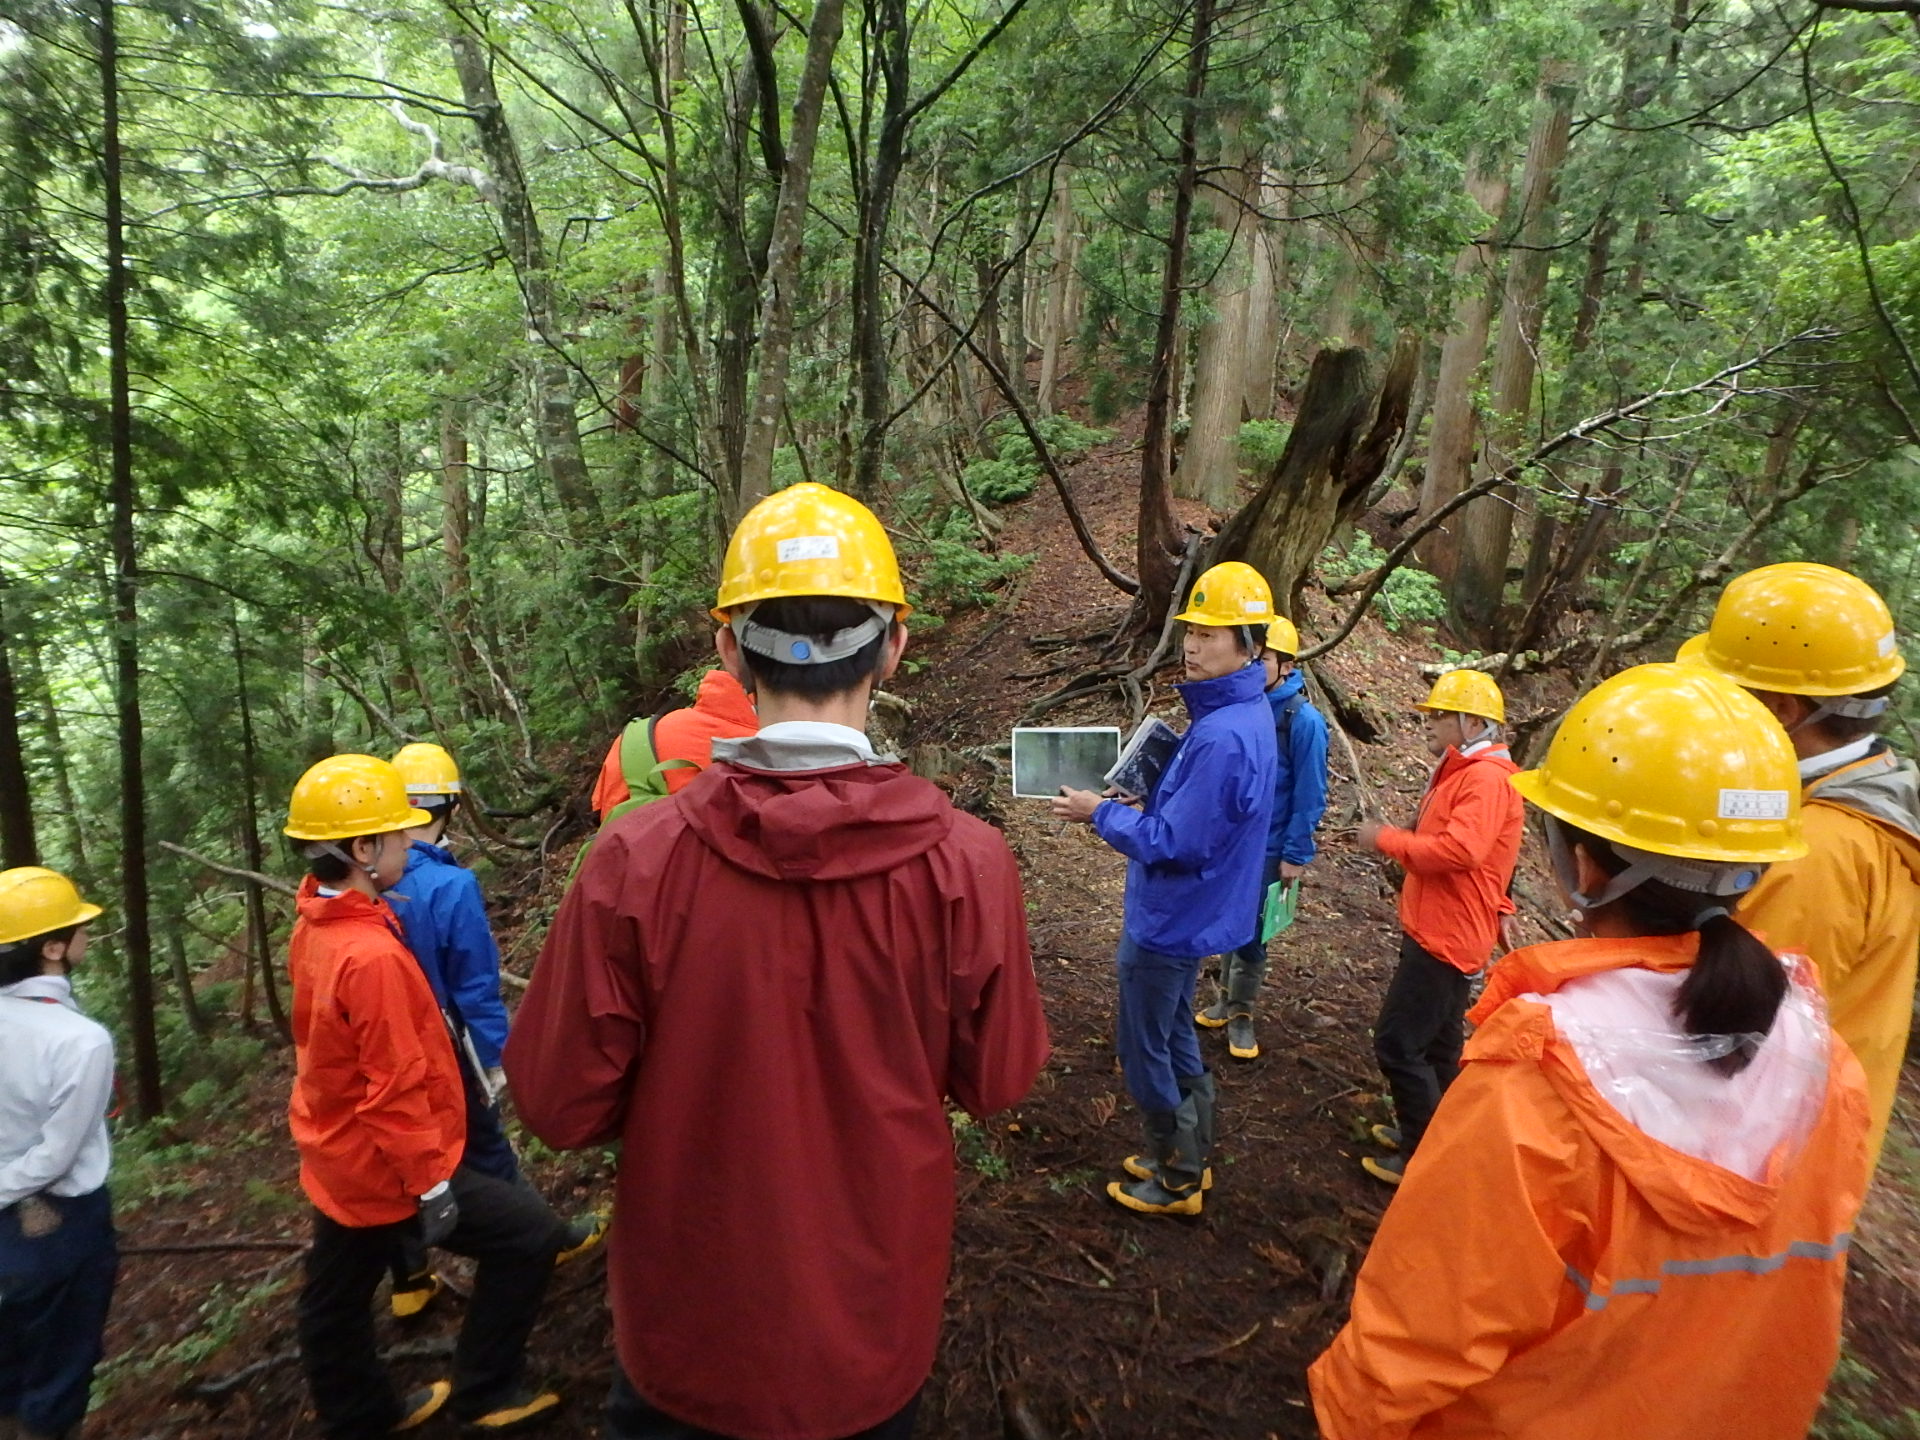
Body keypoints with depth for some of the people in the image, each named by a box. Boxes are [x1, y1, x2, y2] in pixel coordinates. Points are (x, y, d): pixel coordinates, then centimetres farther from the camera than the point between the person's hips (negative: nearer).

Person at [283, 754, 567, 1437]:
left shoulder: (315, 927, -2)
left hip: (338, 1161, 10)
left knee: (336, 1297, 24)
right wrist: (431, 1183, -18)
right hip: (385, 1170, -9)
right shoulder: (373, 955, -31)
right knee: (530, 1233, 2)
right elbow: (398, 1089, -27)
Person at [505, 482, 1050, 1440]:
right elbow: (997, 1082, -10)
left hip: (690, 1315, 0)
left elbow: (558, 1106, -14)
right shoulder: (968, 863, -24)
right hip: (878, 1320, 1)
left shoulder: (636, 860, -26)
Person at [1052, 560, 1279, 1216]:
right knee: (1174, 1040, 24)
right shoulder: (1240, 713, 3)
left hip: (1170, 921, -10)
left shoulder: (1224, 736, -30)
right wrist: (1146, 798, 6)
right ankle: (1187, 1158, 41)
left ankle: (1174, 1182, 27)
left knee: (1146, 1051, 8)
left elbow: (1176, 843, -27)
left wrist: (1101, 813, -16)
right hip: (1184, 914, 10)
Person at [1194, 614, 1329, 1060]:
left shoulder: (1302, 720, -16)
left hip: (1268, 848, -4)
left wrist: (1295, 855, -11)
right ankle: (1228, 996, 35)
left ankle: (1240, 1012, 26)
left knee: (1250, 932, 8)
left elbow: (1310, 795, -11)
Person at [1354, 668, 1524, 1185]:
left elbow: (1459, 851, -31)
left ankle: (1425, 1155, 7)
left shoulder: (1486, 777, -19)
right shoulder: (1463, 771, 15)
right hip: (1437, 929, 11)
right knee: (1435, 1041, 21)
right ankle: (1425, 1130, 34)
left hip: (1446, 937, -11)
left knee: (1398, 1043, -5)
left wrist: (1386, 838, -21)